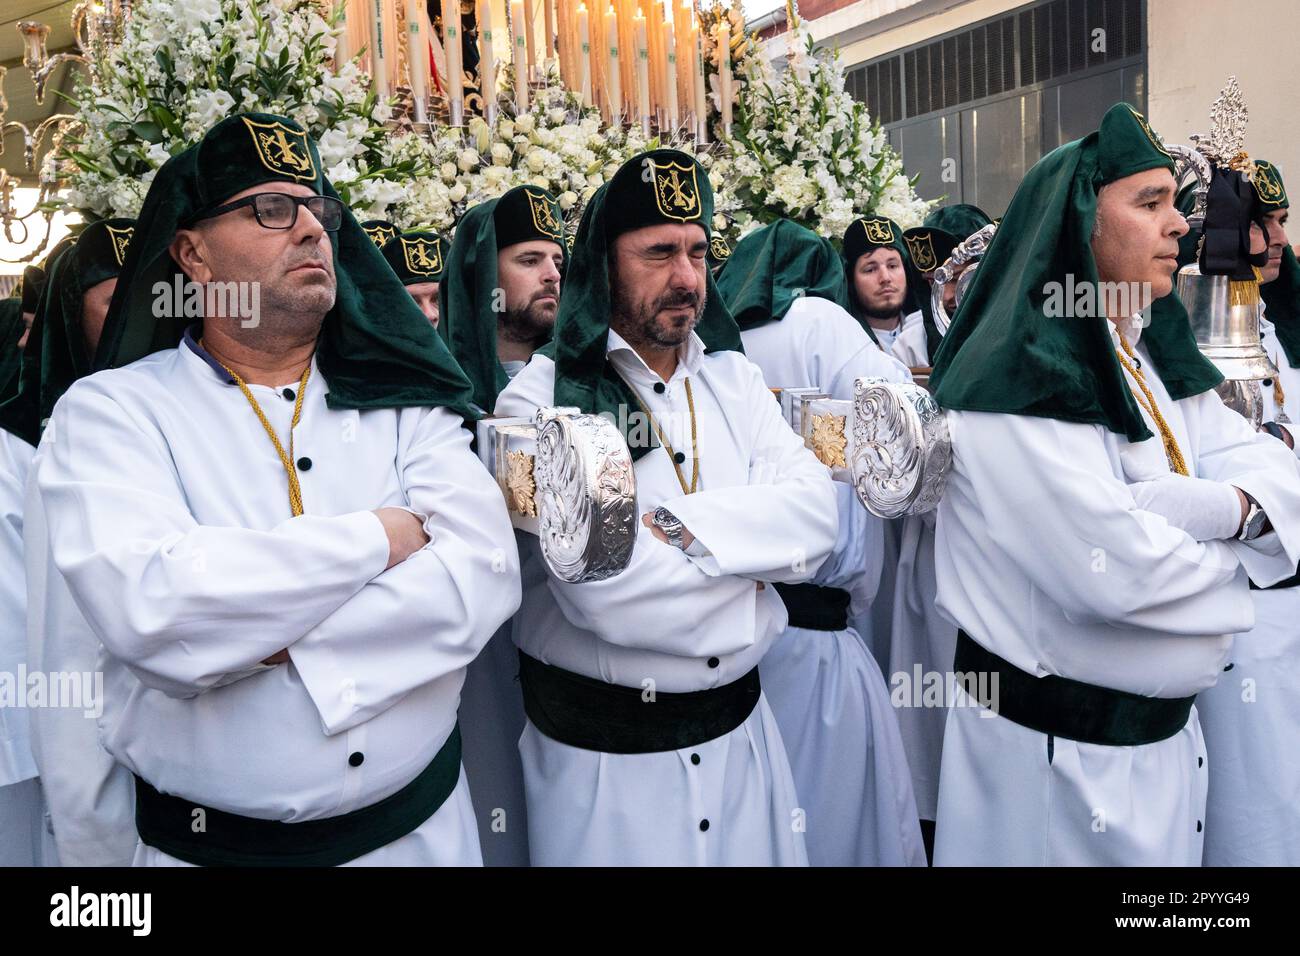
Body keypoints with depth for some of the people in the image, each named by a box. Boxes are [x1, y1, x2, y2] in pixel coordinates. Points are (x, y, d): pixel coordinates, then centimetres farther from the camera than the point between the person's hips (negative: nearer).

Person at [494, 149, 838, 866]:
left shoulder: (732, 377, 4)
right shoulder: (542, 396, -13)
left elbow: (816, 515, -9)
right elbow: (606, 593, -24)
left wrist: (685, 528, -23)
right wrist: (758, 547, -12)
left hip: (740, 728, 5)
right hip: (602, 758, -4)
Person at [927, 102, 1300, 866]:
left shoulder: (1156, 357, 6)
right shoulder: (1019, 375, -22)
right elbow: (1120, 571, -30)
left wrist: (1221, 509, -21)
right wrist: (1226, 559, -10)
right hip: (1059, 747, -8)